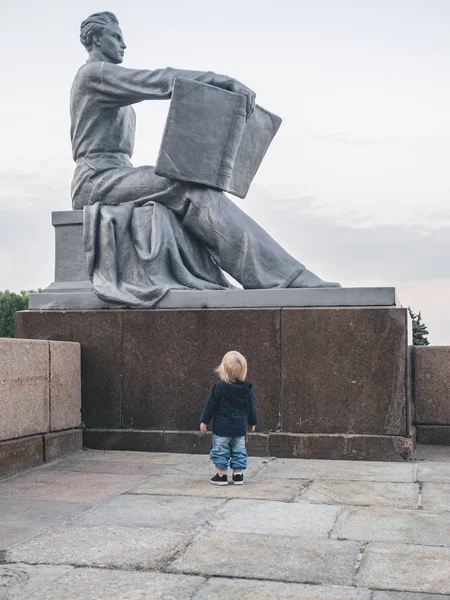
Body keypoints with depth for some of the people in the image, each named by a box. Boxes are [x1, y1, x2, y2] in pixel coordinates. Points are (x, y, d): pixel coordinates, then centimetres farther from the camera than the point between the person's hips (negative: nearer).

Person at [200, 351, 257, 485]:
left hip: (222, 427, -3)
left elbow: (210, 405, -9)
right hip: (240, 427, 3)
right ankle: (238, 475, 15)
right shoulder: (247, 388, -4)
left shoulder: (219, 387, -15)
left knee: (220, 451, 7)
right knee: (238, 450, 14)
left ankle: (221, 475, 10)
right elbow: (251, 407, 6)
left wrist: (204, 421, 2)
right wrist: (252, 422, 19)